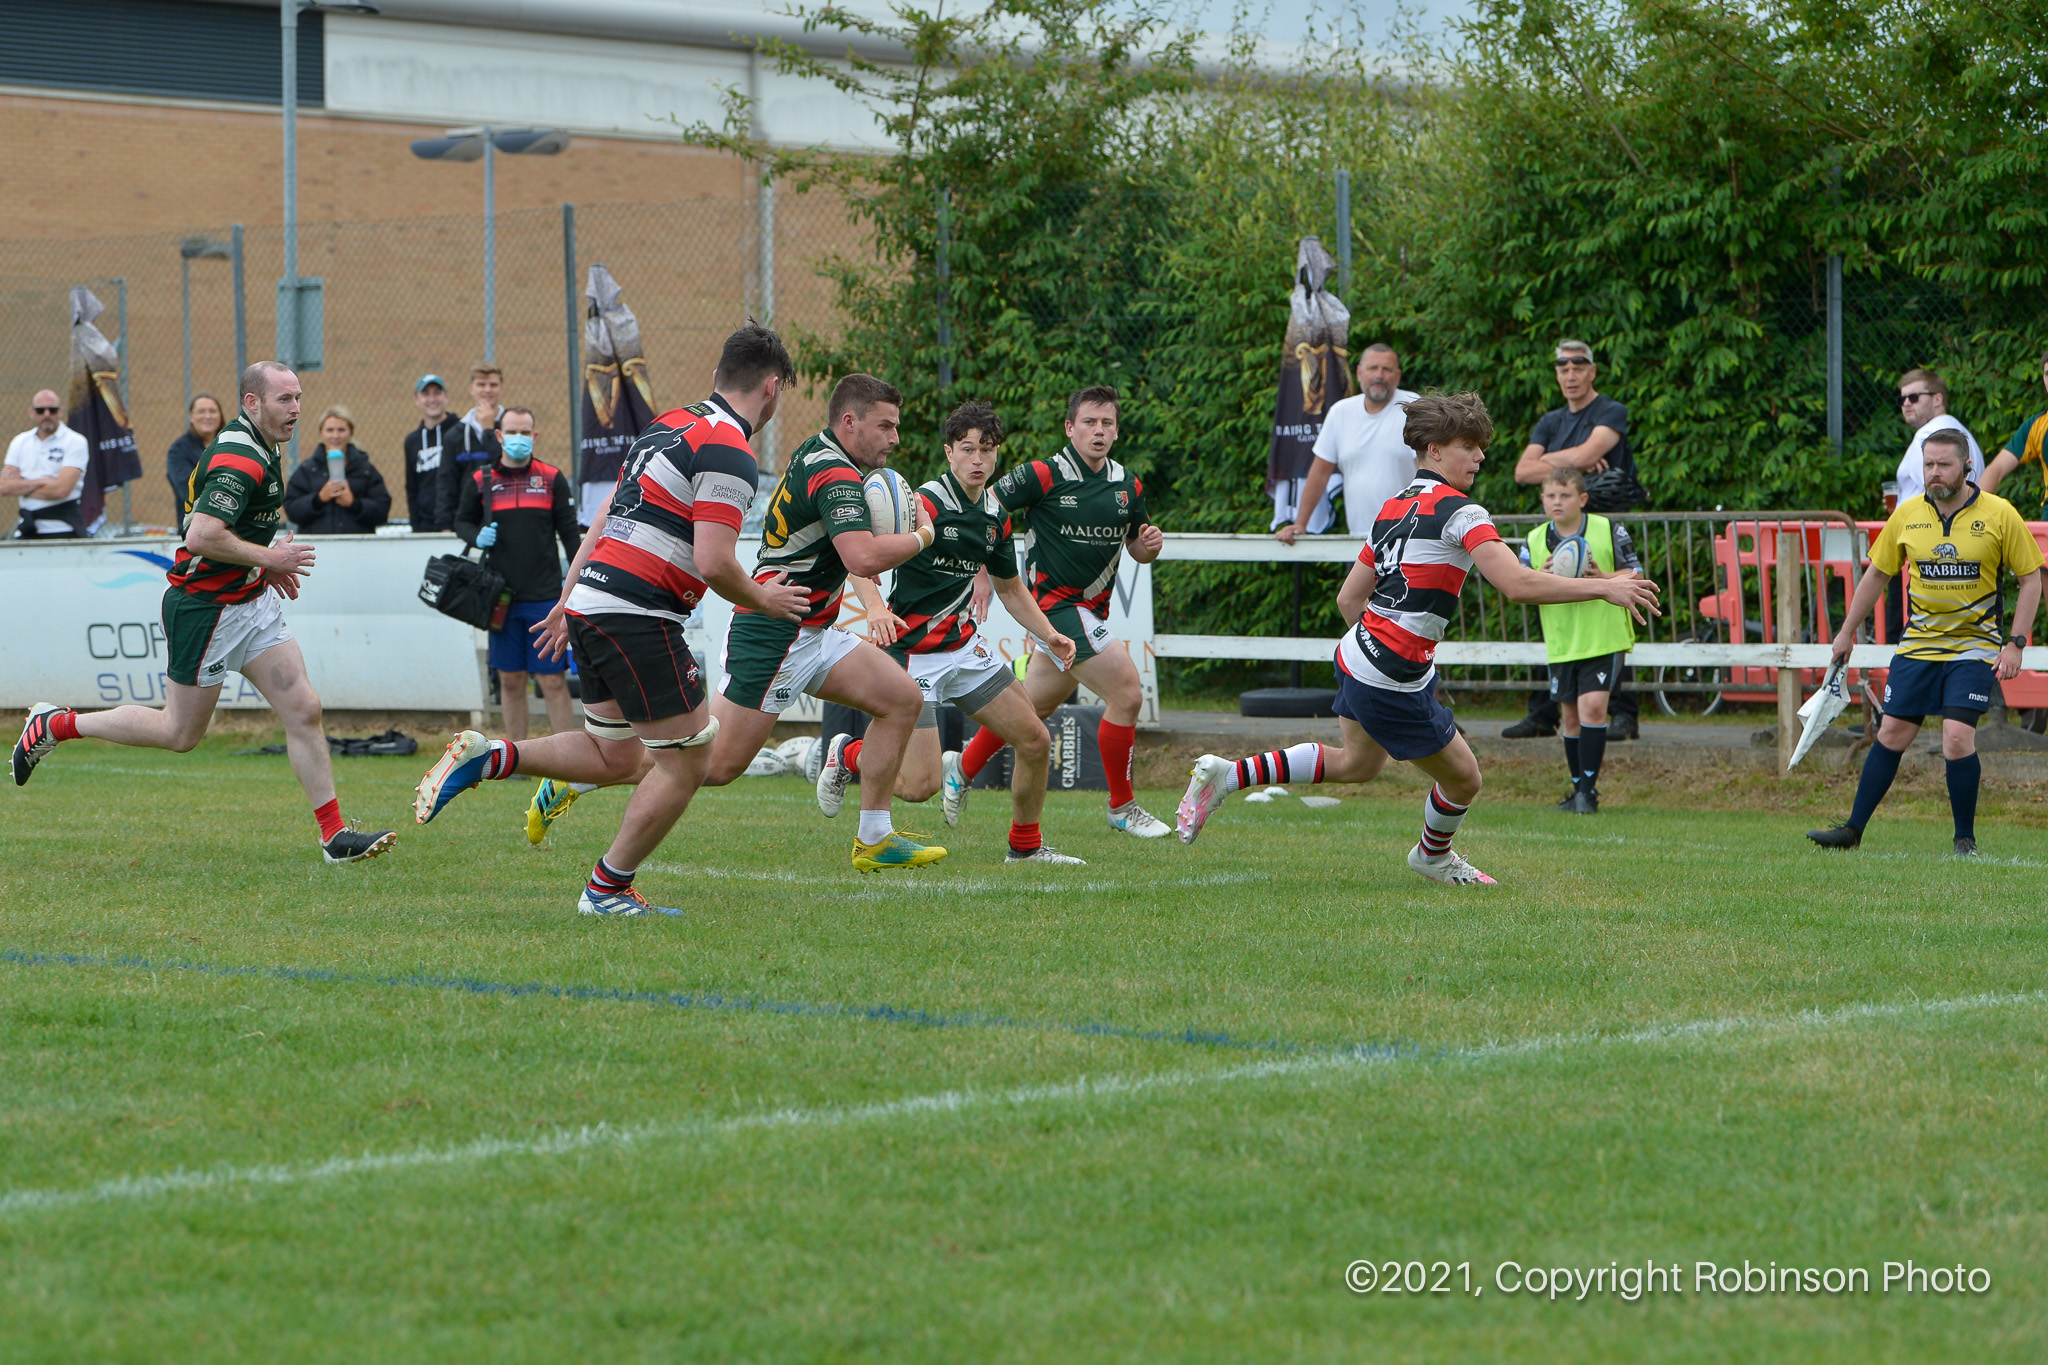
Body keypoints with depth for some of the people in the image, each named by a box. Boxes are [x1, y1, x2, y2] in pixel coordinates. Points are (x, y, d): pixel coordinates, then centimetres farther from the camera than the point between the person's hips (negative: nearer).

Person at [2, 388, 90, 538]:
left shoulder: (75, 442, -2)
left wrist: (20, 487, -3)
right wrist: (40, 482, -8)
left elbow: (61, 490, -14)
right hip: (27, 531, 5)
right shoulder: (20, 442, 12)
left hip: (62, 530, -4)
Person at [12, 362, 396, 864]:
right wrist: (268, 558, -21)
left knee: (304, 710, 0)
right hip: (205, 609, -9)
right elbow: (201, 537, -31)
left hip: (253, 600, 9)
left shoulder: (262, 451, 10)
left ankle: (335, 835, 2)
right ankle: (54, 724, 19)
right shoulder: (239, 460, -23)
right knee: (181, 733, 4)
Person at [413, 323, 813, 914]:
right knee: (686, 761, 2)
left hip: (591, 603, 9)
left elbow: (604, 520, 22)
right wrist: (762, 599, -1)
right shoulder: (728, 450, -13)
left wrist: (569, 599, 28)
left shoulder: (668, 424, 16)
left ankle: (487, 758, 8)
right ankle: (608, 889, 8)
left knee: (617, 758, 19)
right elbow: (713, 562, -20)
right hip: (638, 615, -9)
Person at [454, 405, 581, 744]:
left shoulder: (552, 479, 4)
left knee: (553, 680, -4)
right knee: (510, 680, 7)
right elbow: (462, 521, 18)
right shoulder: (480, 481, 6)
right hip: (502, 598, 2)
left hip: (545, 598, -2)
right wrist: (477, 536, -5)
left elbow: (570, 534, 6)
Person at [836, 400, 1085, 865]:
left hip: (964, 646, 7)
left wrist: (1049, 634, 6)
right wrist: (876, 608, -42)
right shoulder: (925, 504, -18)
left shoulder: (995, 516, 6)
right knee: (920, 785, -13)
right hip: (912, 651, -7)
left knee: (1035, 741, 1)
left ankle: (1026, 844, 21)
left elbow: (1010, 587, 20)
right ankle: (848, 755, 18)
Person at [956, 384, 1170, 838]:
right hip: (1056, 603, -7)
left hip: (1091, 610, 7)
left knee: (1032, 706, 19)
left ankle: (963, 767, 40)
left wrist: (1150, 544, -6)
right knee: (1127, 693, -16)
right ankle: (1122, 807, -4)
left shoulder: (1128, 486, 6)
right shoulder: (1043, 476, -13)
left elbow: (1137, 549, 17)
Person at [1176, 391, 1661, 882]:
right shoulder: (1458, 512, -15)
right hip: (1394, 684, -9)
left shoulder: (1393, 510, 10)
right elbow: (1517, 584, -25)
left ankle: (1226, 775, 26)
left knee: (1357, 763, 31)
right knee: (1463, 779, 11)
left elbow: (1349, 597, 14)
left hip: (1355, 656, 9)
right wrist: (1604, 588, -20)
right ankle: (1433, 856, 40)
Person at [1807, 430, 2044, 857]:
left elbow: (2031, 578, -2)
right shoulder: (1907, 515, 0)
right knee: (1891, 735, 4)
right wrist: (1847, 631, 15)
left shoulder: (1999, 514, -9)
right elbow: (1878, 573, 13)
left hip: (1975, 644, -3)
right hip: (1918, 643, 3)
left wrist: (2015, 644, -10)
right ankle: (1853, 829, 15)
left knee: (1958, 737, -16)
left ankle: (1965, 839, 0)